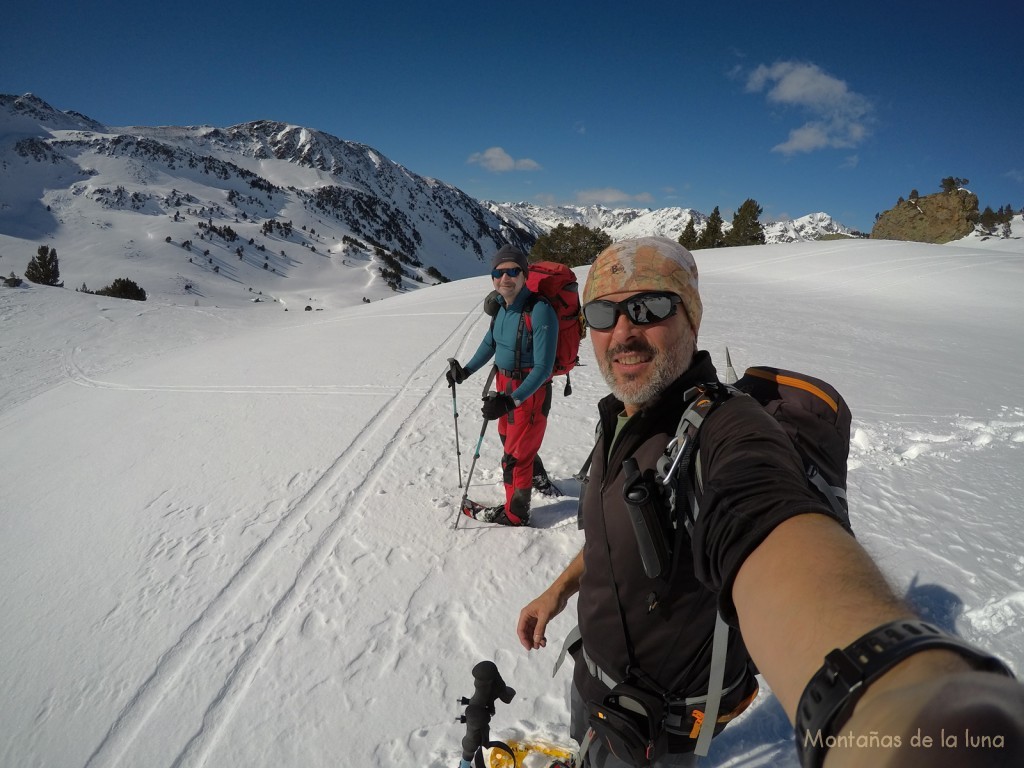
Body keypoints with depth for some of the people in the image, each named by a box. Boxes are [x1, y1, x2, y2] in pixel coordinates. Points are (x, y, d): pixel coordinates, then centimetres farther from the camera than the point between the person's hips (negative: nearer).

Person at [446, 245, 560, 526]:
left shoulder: (539, 311, -28)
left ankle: (515, 513, 29)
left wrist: (511, 399, -36)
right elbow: (491, 341, 14)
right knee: (508, 437, 29)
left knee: (515, 454, 5)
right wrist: (466, 370, 10)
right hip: (504, 384, 9)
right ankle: (540, 481, 56)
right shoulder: (502, 305, -4)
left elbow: (543, 368, -28)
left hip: (530, 389, -9)